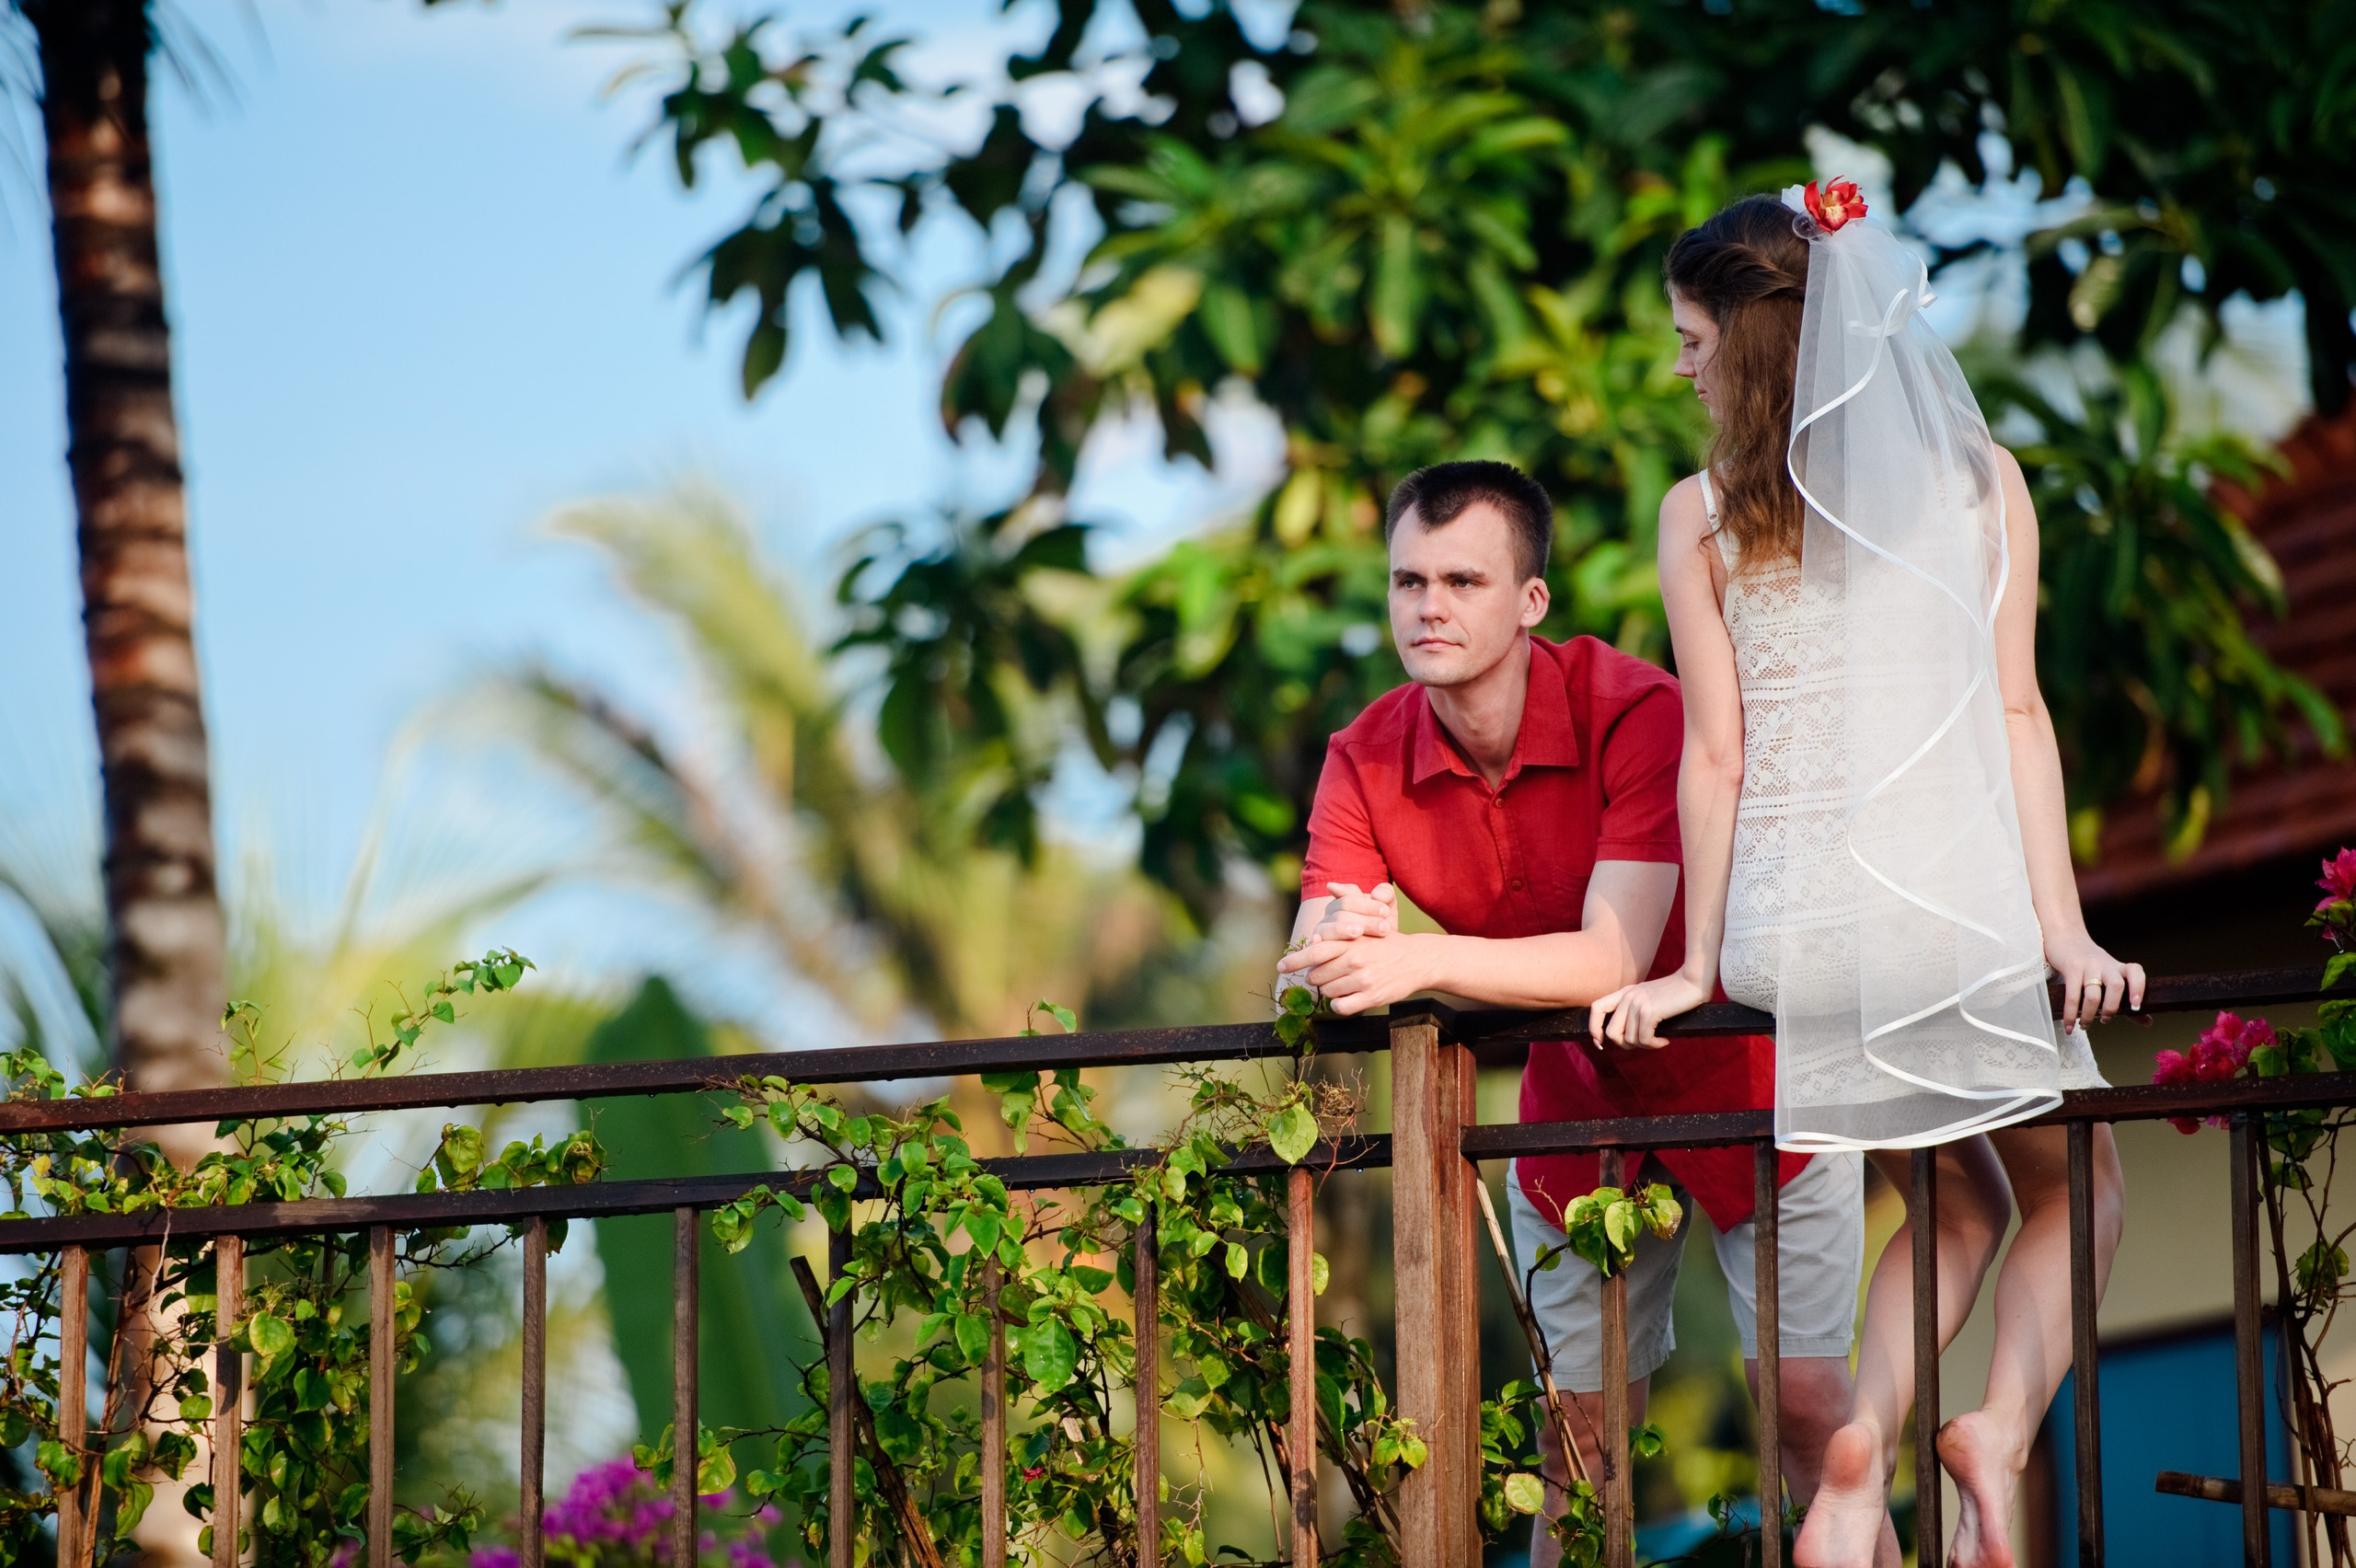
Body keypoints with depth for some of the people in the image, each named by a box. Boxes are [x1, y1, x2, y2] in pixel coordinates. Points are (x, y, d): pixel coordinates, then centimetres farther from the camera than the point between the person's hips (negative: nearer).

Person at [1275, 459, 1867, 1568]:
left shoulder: (1637, 714, -30)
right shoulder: (1366, 761, -16)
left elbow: (1616, 959, -38)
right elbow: (1302, 984, -22)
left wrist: (1420, 962, -50)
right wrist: (1335, 950, -47)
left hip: (1743, 1072, -4)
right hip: (1579, 1100, 4)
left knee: (1805, 1398, -5)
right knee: (1577, 1425, 7)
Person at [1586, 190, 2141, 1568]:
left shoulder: (1703, 514, 0)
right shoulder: (1978, 479, 2)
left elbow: (1715, 755, -1)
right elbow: (2016, 711, -2)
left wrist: (1699, 962, 5)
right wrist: (2064, 927, -2)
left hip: (1792, 928, 1)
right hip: (1953, 901, -1)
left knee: (1962, 1201, 20)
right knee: (2072, 1190, 19)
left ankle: (1864, 1445, -6)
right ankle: (2005, 1426, -9)